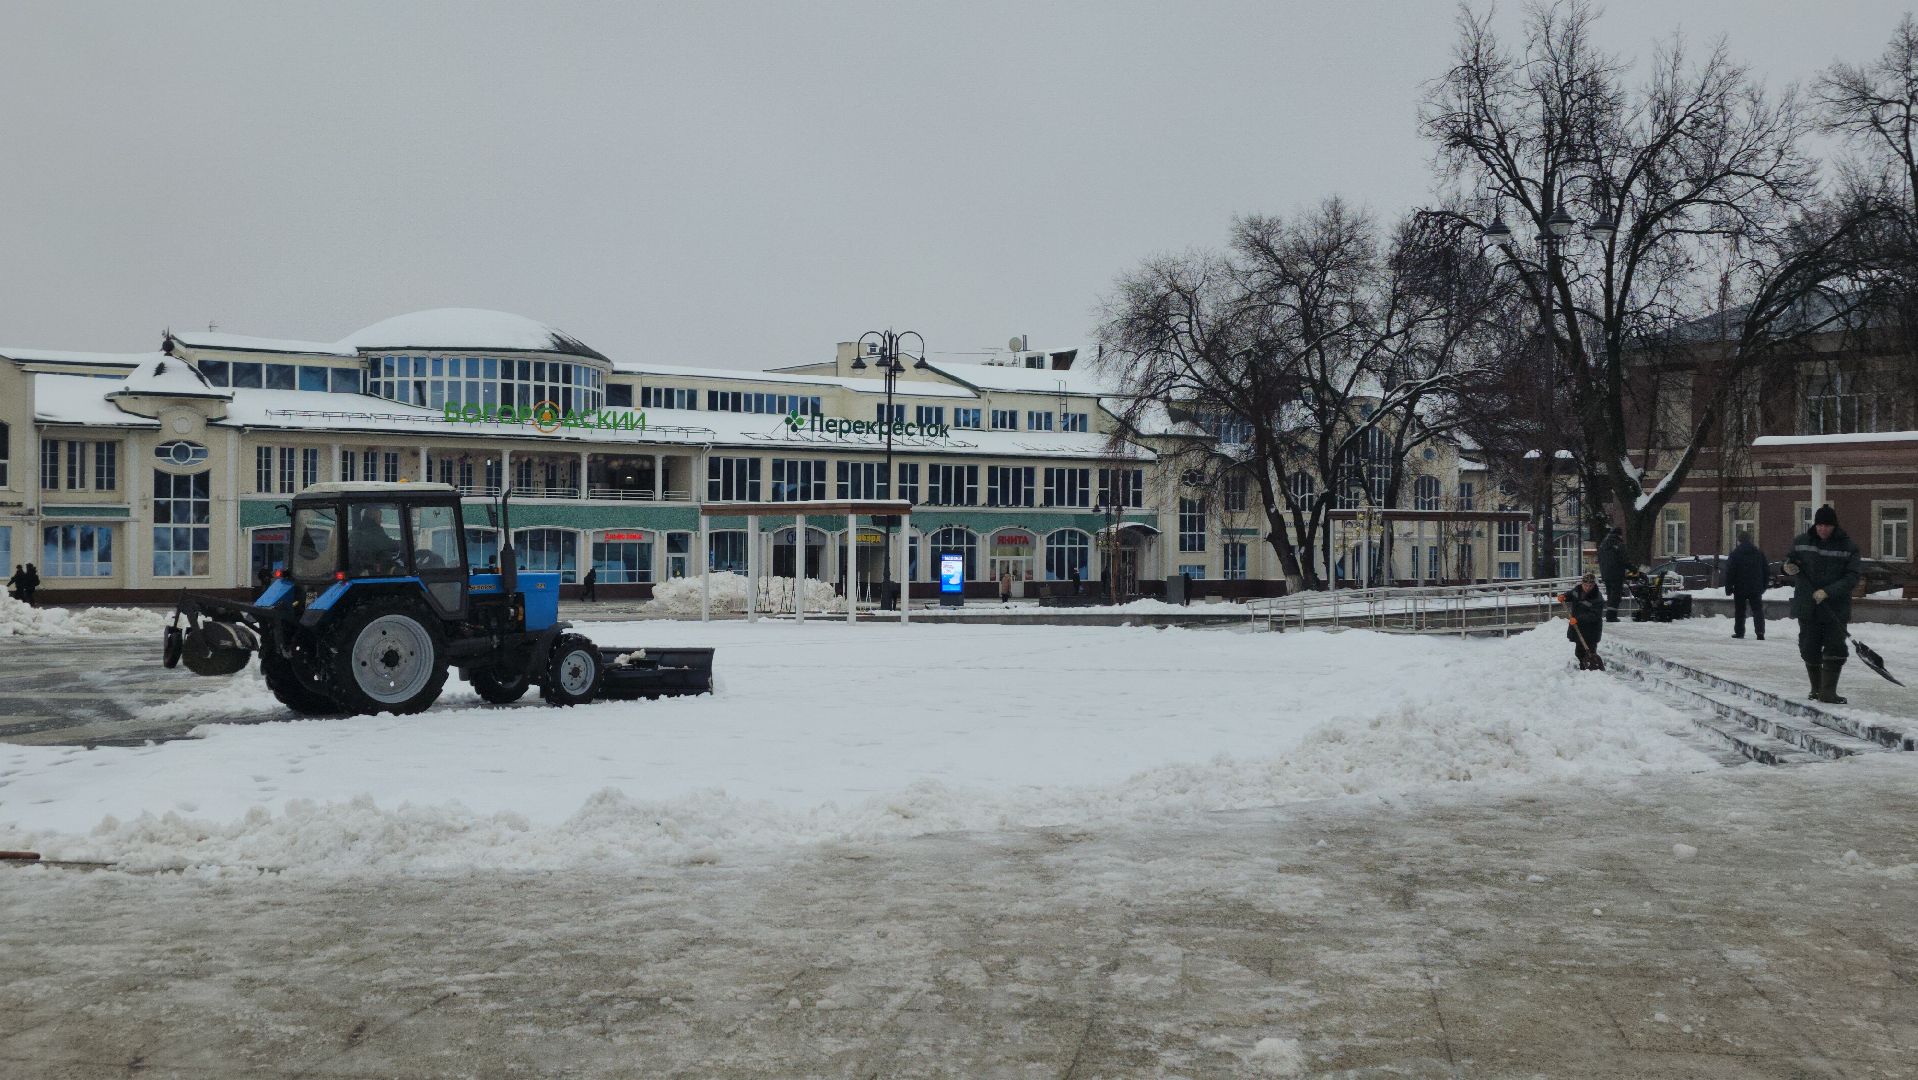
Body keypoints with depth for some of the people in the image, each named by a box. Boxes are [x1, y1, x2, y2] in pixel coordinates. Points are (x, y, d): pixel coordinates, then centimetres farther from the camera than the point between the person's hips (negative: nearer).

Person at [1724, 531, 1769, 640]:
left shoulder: (1735, 554, -6)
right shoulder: (1759, 553, 8)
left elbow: (1729, 572, -7)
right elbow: (1766, 572, 14)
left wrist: (1728, 588, -2)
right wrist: (1763, 586, 20)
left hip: (1740, 588, -3)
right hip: (1756, 588, 3)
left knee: (1739, 611, 7)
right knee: (1758, 610, 4)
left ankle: (1739, 632, 9)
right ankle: (1760, 632, -8)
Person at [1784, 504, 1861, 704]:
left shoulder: (1848, 547, -4)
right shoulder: (1801, 542, 4)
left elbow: (1852, 577, -10)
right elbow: (1790, 561, 18)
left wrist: (1828, 592, -22)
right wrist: (1788, 569, -7)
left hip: (1836, 608, -2)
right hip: (1807, 607, 2)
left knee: (1835, 650, -9)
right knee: (1810, 650, 7)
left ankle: (1828, 692, -6)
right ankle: (1816, 689, 23)